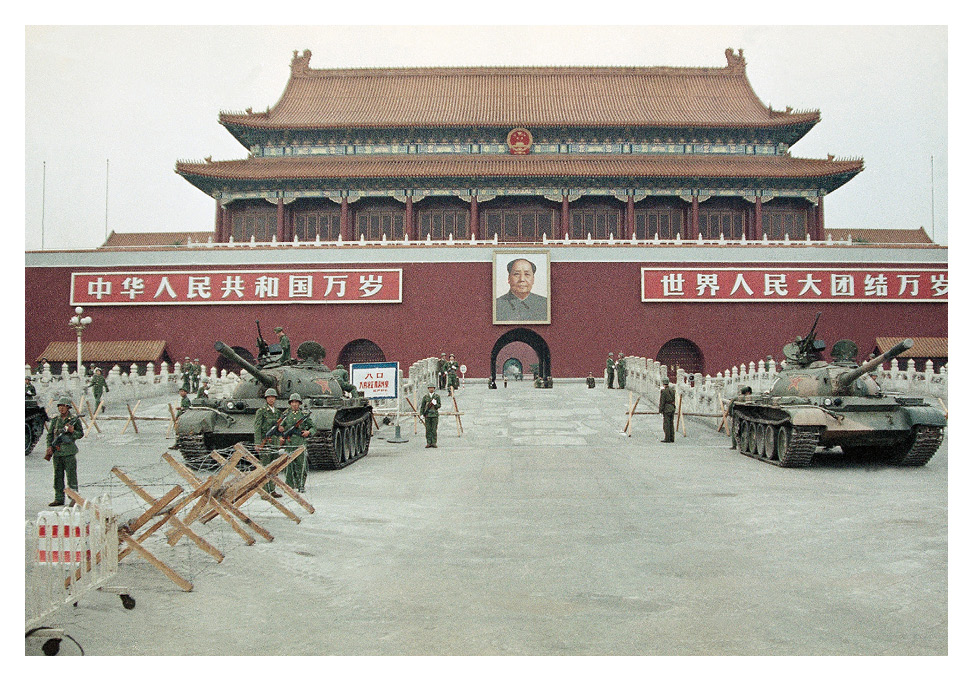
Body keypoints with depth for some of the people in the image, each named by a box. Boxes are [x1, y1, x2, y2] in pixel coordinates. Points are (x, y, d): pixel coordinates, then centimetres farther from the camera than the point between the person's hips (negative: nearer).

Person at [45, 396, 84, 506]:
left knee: (71, 475, -5)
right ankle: (59, 499, 16)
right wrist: (49, 446, 1)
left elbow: (81, 434, 1)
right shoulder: (55, 420, 12)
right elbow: (50, 434, 14)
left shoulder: (75, 419, 0)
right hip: (57, 452, 5)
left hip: (69, 452, -5)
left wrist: (73, 431, -18)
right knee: (58, 476, 9)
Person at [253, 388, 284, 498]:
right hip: (265, 442, -6)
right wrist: (258, 443, -16)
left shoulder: (278, 412, 16)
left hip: (275, 442, 6)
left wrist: (281, 428, 4)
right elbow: (257, 428, -8)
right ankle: (266, 492, -6)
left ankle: (272, 490, 15)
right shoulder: (261, 411, -2)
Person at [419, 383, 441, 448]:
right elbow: (422, 406, 7)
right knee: (428, 429, 1)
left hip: (435, 414, -1)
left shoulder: (437, 396, 4)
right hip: (427, 415, 1)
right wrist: (421, 414, 0)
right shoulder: (425, 396, 6)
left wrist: (435, 404, -19)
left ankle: (433, 443, 4)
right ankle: (428, 443, 6)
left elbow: (439, 405, 2)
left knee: (434, 429, -1)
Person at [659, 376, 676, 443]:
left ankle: (667, 438, -4)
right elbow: (674, 399, 15)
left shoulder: (663, 391, -14)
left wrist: (660, 410, -9)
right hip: (673, 408, 7)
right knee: (671, 424, 12)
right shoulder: (672, 389, 9)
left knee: (666, 424, -3)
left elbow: (662, 402, -14)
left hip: (666, 409, -7)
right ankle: (672, 438, 13)